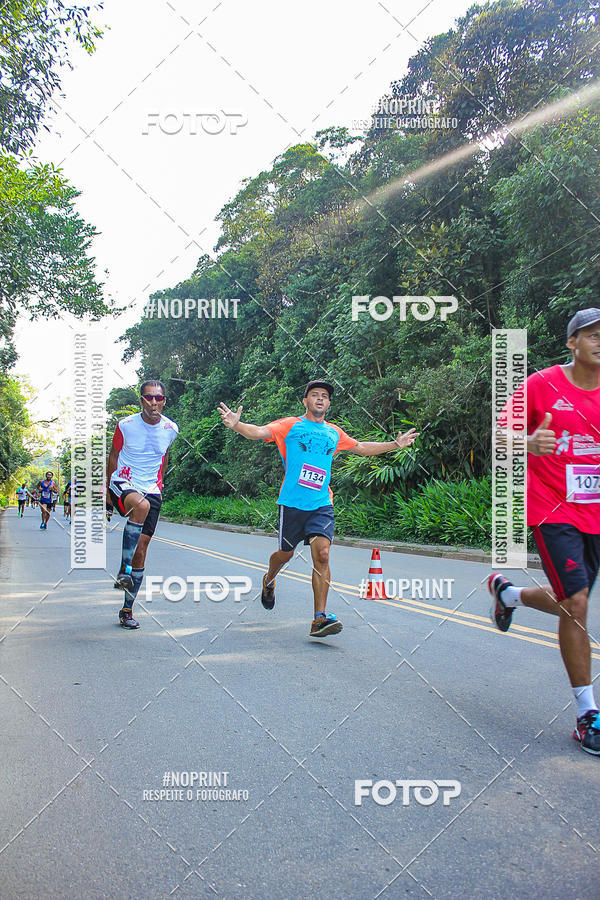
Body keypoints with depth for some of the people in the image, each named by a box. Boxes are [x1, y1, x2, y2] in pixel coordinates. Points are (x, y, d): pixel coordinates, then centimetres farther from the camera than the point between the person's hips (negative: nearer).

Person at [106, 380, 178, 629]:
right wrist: (108, 491, 10)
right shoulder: (125, 426, -7)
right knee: (141, 505, -39)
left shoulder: (171, 429, 0)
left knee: (141, 551, 1)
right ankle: (124, 569, -28)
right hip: (123, 484, -3)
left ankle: (127, 610, 15)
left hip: (151, 491, 3)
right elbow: (113, 456, 7)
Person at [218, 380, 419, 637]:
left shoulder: (334, 432, 15)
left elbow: (362, 447, 29)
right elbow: (259, 432, -12)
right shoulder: (290, 425, 2)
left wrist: (395, 444, 27)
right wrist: (237, 425, -32)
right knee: (286, 553, 11)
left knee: (322, 554, -14)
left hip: (322, 504, 2)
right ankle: (269, 580, 46)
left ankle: (319, 619, -12)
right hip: (292, 502, -2)